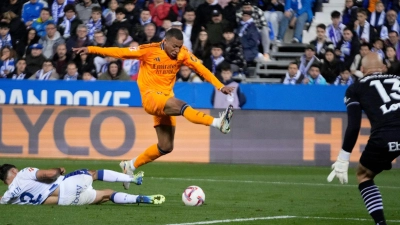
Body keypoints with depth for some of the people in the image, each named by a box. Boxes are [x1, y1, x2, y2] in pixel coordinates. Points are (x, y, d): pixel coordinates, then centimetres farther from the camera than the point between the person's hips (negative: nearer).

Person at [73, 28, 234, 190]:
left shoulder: (183, 54, -1)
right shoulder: (150, 51, -12)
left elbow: (201, 69, -1)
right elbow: (120, 52, -12)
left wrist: (220, 86, -12)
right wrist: (90, 50, -16)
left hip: (166, 100, 6)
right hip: (151, 97, -6)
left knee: (166, 147, 5)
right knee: (181, 106, -33)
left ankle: (131, 165, 22)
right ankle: (217, 123, -50)